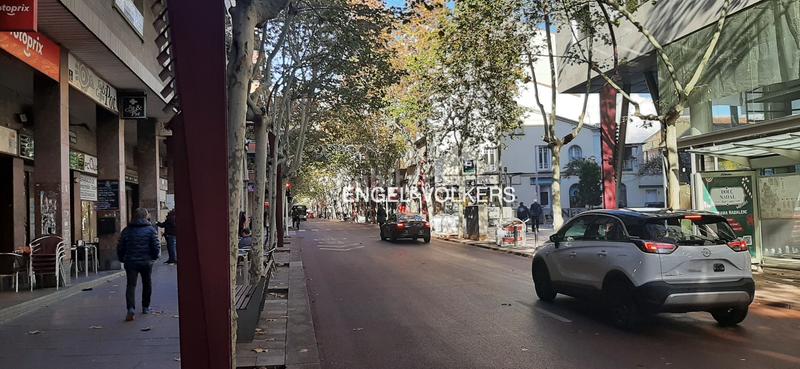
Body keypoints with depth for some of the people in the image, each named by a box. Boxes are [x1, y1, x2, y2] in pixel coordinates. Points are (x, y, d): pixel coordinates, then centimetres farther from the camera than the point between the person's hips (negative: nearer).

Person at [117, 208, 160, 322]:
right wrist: (155, 256, 10)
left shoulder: (127, 230, 4)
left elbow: (120, 247, 6)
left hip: (130, 262, 1)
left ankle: (131, 308, -22)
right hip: (146, 262, -1)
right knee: (147, 284, 17)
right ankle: (145, 307, 26)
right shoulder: (151, 229, -4)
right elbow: (156, 246, -8)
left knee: (131, 285, -2)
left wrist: (122, 259, 19)